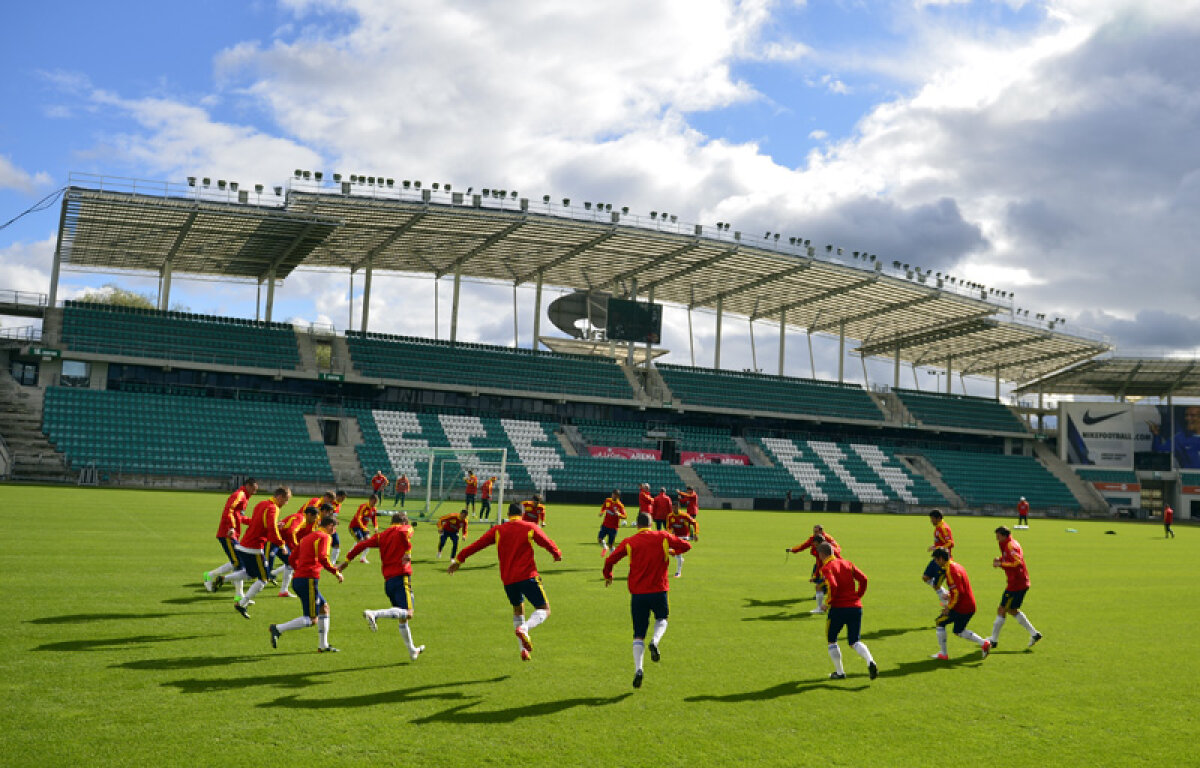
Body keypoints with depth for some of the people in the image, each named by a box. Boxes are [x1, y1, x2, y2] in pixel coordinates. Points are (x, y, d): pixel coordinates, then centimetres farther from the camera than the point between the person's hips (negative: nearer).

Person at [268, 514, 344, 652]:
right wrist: (336, 572, -10)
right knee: (312, 619, -6)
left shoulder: (306, 537, 21)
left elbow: (292, 559, 20)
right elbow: (323, 558, -20)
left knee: (324, 607, 19)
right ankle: (278, 629, -15)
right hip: (309, 580, -10)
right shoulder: (324, 537, -4)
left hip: (298, 578, 10)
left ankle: (323, 645, 21)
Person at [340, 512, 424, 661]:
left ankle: (412, 651, 28)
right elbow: (404, 533, -19)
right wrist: (408, 551, -21)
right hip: (401, 577, -7)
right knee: (408, 613, -18)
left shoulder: (382, 535, 19)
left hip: (387, 581, 7)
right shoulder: (406, 528, 6)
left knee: (403, 618, 18)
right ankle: (374, 614, -34)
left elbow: (363, 544, 10)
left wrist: (347, 561, 17)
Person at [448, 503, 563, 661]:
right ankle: (524, 629, -27)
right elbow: (548, 543, 7)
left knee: (518, 610, 24)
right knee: (544, 610, 3)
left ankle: (524, 650, 16)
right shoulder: (530, 527, 2)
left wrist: (459, 560, 18)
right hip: (528, 577, -4)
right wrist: (557, 554, 28)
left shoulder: (497, 530, 8)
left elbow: (477, 544, 8)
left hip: (508, 580, 4)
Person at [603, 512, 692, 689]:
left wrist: (608, 576, 18)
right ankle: (655, 642, -4)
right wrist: (673, 550, 29)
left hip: (637, 593, 0)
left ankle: (638, 669, -9)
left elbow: (609, 560, -1)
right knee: (662, 619, 27)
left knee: (638, 635, 8)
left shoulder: (629, 542, 1)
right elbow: (686, 546, 9)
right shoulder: (663, 537, 2)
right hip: (658, 590, 0)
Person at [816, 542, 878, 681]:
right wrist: (858, 596, 12)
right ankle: (870, 662, -15)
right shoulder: (847, 563, 12)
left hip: (838, 608, -5)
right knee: (855, 642, 12)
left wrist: (828, 602, -9)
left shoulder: (826, 568, -6)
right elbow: (863, 579, 3)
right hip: (856, 607, 5)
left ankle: (839, 672, 17)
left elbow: (833, 586, -22)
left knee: (831, 640, 16)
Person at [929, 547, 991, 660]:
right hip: (970, 606, 9)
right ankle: (984, 643, 12)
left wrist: (948, 607, -17)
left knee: (940, 622, 4)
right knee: (959, 631, 21)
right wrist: (950, 595, 13)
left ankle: (942, 654, 7)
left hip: (961, 607, -9)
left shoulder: (951, 571, -19)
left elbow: (958, 592, -25)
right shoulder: (957, 566, 12)